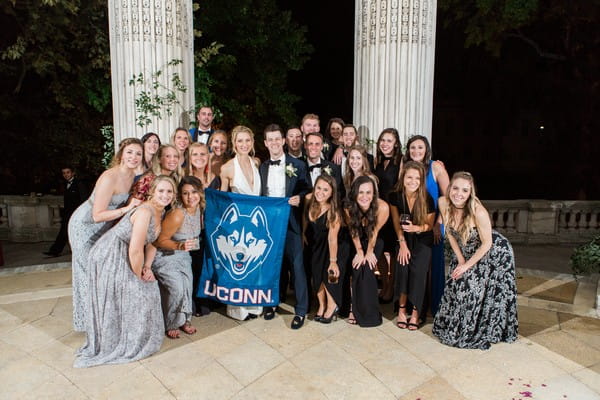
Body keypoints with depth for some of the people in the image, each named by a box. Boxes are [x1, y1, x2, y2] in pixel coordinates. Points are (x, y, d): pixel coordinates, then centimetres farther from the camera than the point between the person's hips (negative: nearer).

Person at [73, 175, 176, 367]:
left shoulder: (160, 213, 3)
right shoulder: (145, 211, -27)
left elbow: (151, 243, 8)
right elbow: (135, 250, -28)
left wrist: (147, 268, -5)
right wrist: (139, 275, -14)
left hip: (122, 258, 9)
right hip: (108, 257, -9)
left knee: (148, 290, 11)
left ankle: (136, 340, 27)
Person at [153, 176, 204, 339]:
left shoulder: (199, 208, -8)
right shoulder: (177, 215, -30)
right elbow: (160, 241, -21)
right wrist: (179, 246, -34)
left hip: (183, 256, 7)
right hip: (165, 257, -6)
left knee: (188, 287, 3)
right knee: (177, 288, -19)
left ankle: (184, 320, 28)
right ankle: (171, 324, 6)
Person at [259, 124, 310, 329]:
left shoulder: (298, 165, 0)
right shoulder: (262, 167, 10)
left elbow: (307, 190, 2)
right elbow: (260, 195, 12)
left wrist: (299, 198, -17)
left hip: (291, 222, -3)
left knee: (296, 265, -1)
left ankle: (301, 310, 9)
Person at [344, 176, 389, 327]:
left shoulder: (382, 207, -33)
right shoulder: (349, 207, -26)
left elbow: (374, 232, -19)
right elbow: (353, 231, -11)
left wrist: (369, 253, -8)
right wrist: (359, 252, -7)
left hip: (376, 241, -2)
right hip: (359, 242, 2)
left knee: (367, 270, -14)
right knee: (357, 270, -10)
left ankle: (368, 312, 2)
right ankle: (356, 308, 10)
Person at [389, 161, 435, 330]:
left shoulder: (427, 199, -19)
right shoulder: (395, 196, -13)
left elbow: (429, 225, -7)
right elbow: (396, 222, -3)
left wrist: (415, 228, -27)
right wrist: (402, 244, -9)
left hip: (423, 239, -1)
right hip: (404, 238, 2)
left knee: (418, 270, -18)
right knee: (403, 266, -19)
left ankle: (415, 312, -4)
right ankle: (402, 308, -5)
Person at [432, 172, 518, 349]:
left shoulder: (478, 212, -33)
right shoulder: (443, 203, -19)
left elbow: (486, 243, -21)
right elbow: (450, 233, -5)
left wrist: (467, 265, -14)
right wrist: (460, 260, -7)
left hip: (494, 253, -5)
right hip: (465, 252, 5)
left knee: (478, 292, -6)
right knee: (457, 286, 5)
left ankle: (481, 333, 17)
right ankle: (454, 327, 28)